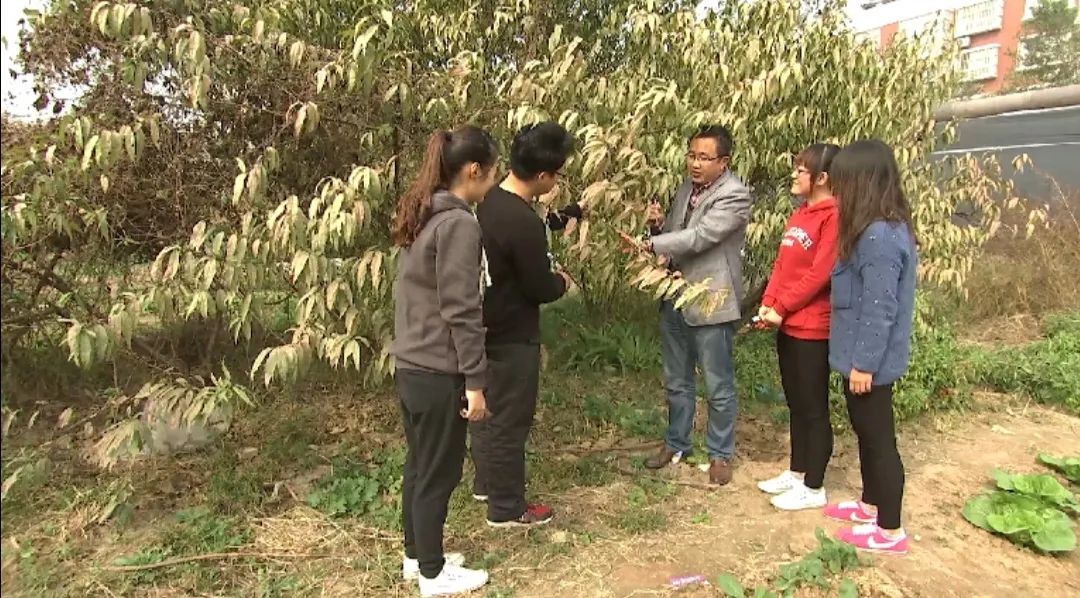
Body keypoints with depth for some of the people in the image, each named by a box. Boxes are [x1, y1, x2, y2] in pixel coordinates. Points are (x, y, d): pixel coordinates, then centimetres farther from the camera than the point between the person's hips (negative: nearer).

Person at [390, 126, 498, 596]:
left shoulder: (421, 216, 11)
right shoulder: (459, 223, -18)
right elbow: (461, 311, -21)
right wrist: (475, 380, -16)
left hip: (409, 364, 9)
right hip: (438, 372, -9)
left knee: (418, 465, 20)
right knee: (438, 473, 6)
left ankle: (416, 556, 35)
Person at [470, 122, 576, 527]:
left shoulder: (487, 201, -1)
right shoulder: (523, 223, -29)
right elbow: (540, 288, -20)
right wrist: (562, 281, 4)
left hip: (485, 327, 9)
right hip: (512, 335, -9)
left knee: (487, 408, 23)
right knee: (510, 420, 5)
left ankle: (486, 482, 41)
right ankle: (506, 508, 21)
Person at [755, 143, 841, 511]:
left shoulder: (834, 216, -14)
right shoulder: (800, 214, 14)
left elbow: (820, 273, -19)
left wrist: (782, 308, -15)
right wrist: (768, 303, 1)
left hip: (813, 328, -9)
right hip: (788, 325, 9)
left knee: (814, 408, 3)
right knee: (796, 404, 18)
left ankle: (814, 488, 16)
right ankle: (796, 473, 31)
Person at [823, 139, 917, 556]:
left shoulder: (878, 236, -25)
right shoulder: (882, 229, 8)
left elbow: (880, 309, -25)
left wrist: (864, 363, -19)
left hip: (870, 362, -10)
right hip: (863, 356, 10)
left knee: (879, 439, 3)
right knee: (865, 433, 22)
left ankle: (890, 532, 18)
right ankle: (870, 505, 39)